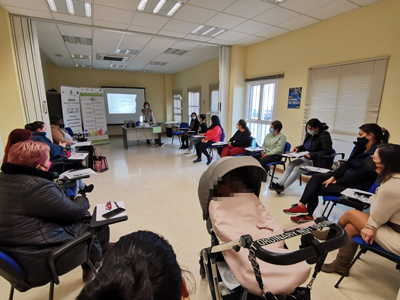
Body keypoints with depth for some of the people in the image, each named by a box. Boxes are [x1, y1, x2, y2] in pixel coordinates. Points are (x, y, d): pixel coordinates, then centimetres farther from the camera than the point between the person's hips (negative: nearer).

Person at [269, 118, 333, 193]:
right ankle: (280, 183, -14)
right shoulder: (309, 134, 7)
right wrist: (298, 148, 2)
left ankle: (282, 187, -16)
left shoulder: (324, 136, -16)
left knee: (297, 169, -22)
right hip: (306, 158, 9)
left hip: (317, 162, -8)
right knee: (291, 164, -9)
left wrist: (311, 155, -29)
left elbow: (327, 151, -23)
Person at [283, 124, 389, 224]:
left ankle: (307, 215, 5)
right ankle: (302, 205, -11)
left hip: (356, 187, -8)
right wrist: (333, 177, -8)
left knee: (315, 189, -12)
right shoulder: (360, 148, 7)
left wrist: (337, 181, -15)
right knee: (317, 177, -9)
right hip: (346, 178, 8)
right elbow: (347, 164, 5)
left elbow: (361, 175, -21)